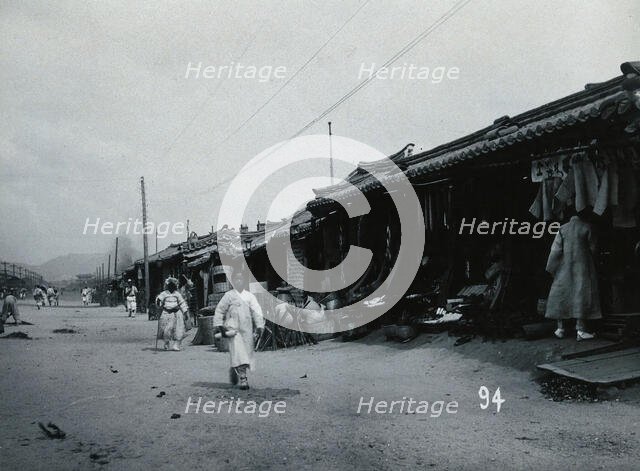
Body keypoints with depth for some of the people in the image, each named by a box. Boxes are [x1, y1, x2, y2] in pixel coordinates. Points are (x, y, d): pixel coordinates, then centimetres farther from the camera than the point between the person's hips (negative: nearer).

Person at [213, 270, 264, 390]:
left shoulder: (249, 296, 10)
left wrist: (259, 325, -6)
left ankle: (234, 369, 34)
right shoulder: (228, 295, 4)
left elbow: (256, 311, 4)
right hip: (233, 329, -3)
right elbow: (219, 310, 8)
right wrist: (218, 325, 1)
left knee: (247, 352, 9)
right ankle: (242, 378, -18)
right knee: (238, 353, -15)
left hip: (246, 330, 4)